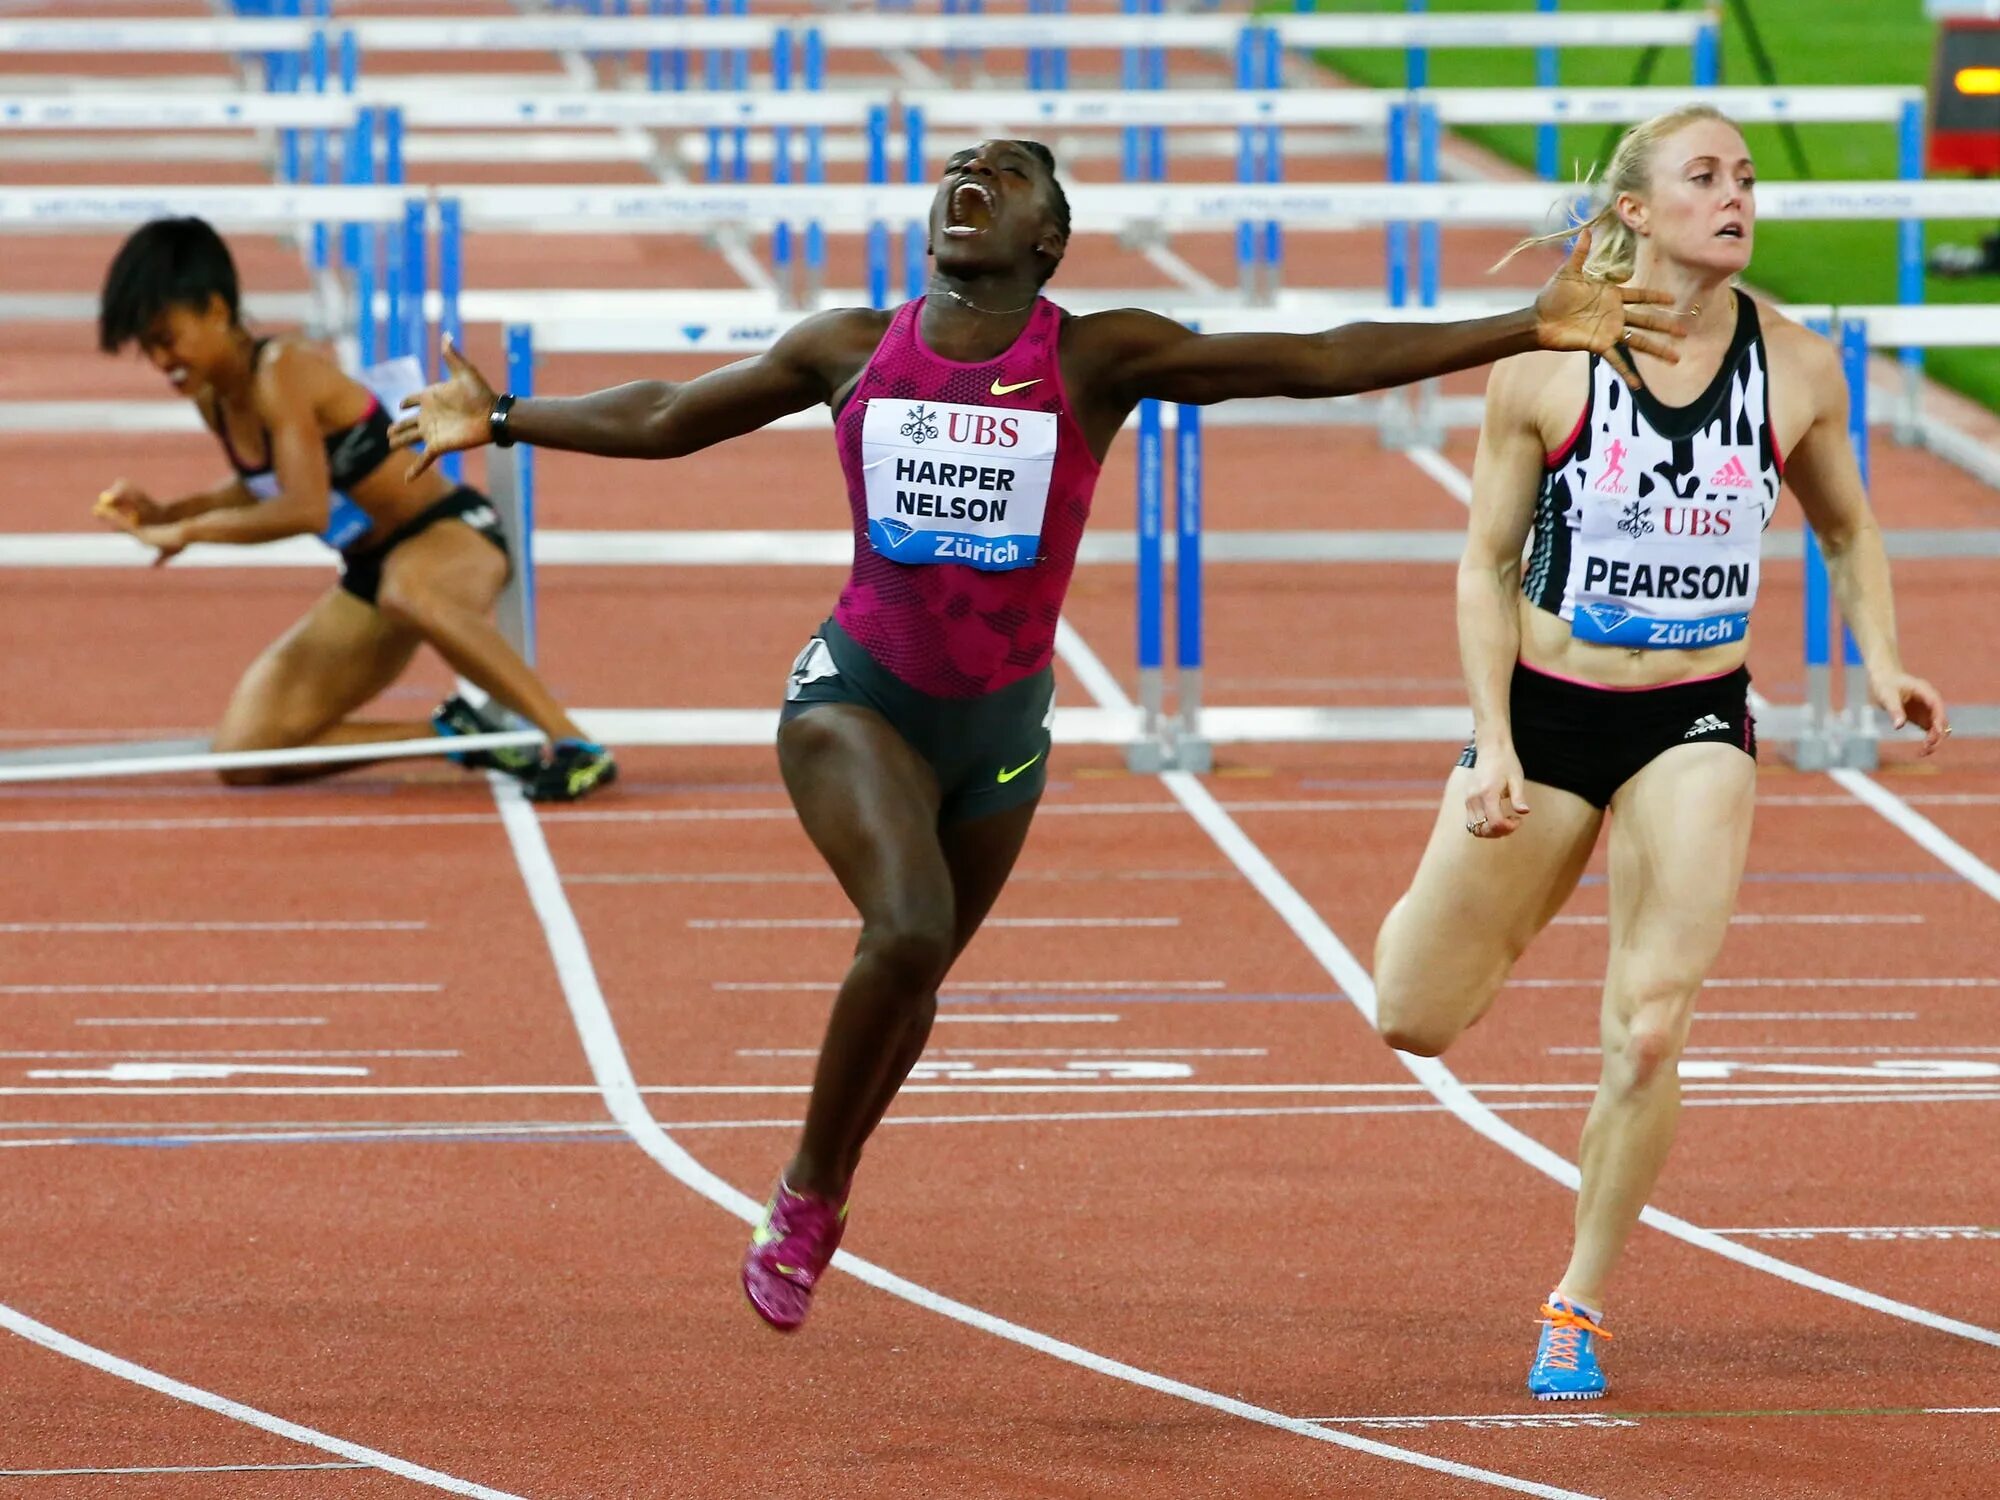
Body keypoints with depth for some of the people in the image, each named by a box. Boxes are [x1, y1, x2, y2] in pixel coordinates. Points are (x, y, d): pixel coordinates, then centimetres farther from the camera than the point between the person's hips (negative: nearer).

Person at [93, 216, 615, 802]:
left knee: (406, 592, -48)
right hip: (371, 574, 9)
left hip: (454, 534, -9)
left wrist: (188, 529, -23)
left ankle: (574, 744, -40)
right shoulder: (213, 399, 3)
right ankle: (452, 734, 7)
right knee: (243, 756, -1)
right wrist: (164, 512, 6)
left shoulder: (280, 376, -23)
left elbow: (305, 509, -33)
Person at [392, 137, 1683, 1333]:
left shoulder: (1098, 359, -8)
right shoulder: (851, 351, -1)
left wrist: (1530, 333, -18)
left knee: (915, 979, 15)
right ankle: (808, 1190, -4)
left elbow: (1315, 361, -12)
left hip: (1000, 729, 1)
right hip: (860, 694, -1)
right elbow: (667, 419, 14)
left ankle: (823, 1196, 42)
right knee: (908, 931, -25)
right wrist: (501, 420, 19)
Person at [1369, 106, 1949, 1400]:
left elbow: (1849, 529, 14)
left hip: (1696, 725, 1)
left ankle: (1580, 1305, 4)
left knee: (1650, 1030, -14)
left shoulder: (1798, 369, -3)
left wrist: (1881, 660, -3)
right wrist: (1494, 747, -10)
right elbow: (1489, 564, -3)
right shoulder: (1544, 367, -10)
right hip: (1545, 711, 0)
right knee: (1417, 1021, 5)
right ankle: (1500, 913, 42)